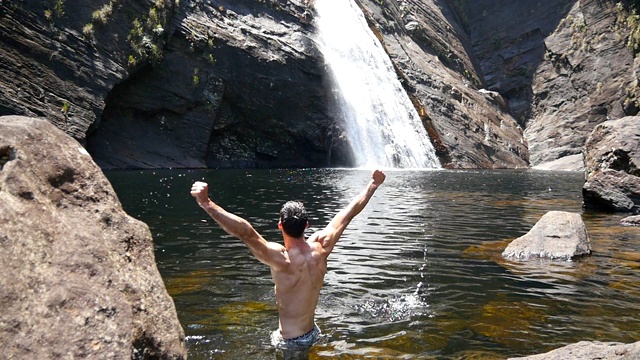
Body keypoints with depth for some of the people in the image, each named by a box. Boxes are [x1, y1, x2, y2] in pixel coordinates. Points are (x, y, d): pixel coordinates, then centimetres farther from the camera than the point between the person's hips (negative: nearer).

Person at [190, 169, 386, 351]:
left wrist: (206, 203, -51)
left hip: (289, 341, -6)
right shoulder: (321, 247, -14)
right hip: (312, 334, 6)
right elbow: (349, 212, -4)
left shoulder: (281, 258, -29)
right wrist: (373, 184, 7)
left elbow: (246, 232, -44)